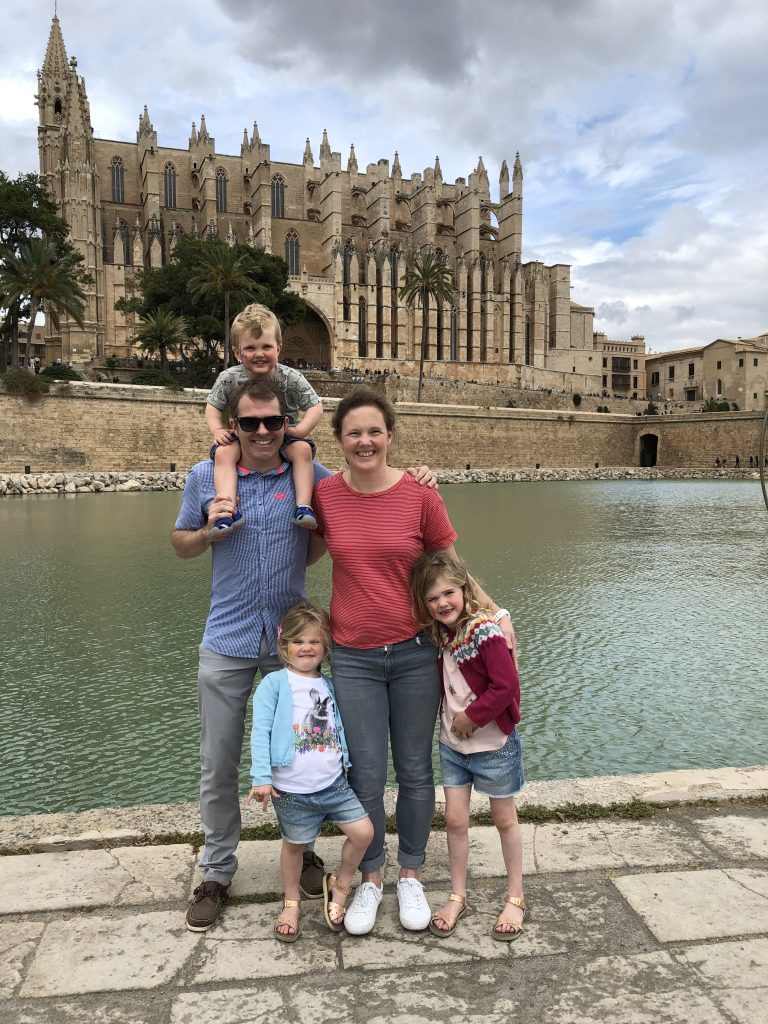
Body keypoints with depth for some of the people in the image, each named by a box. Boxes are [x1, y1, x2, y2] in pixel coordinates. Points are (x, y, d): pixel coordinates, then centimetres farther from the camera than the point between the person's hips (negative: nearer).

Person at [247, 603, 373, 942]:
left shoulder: (330, 685, 8)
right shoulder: (275, 683, -7)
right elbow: (260, 732, -11)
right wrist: (262, 778, -17)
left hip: (333, 783, 4)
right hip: (291, 789, -4)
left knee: (364, 831, -2)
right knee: (294, 844, 12)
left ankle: (339, 886, 24)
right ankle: (292, 902, 38)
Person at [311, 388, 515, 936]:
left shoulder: (420, 495, -9)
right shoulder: (325, 494, -4)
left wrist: (496, 612, -8)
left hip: (415, 653, 0)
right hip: (353, 658, 1)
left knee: (415, 771, 13)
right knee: (366, 776, 8)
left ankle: (411, 875, 34)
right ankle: (370, 878, 31)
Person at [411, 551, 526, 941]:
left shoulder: (485, 630, -23)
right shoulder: (441, 634, -1)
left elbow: (506, 685, -26)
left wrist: (472, 717, -19)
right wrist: (451, 721, -2)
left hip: (493, 742, -5)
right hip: (453, 742, 6)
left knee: (504, 819, 13)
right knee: (455, 819, 10)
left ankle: (515, 898, 30)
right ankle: (457, 896, 28)